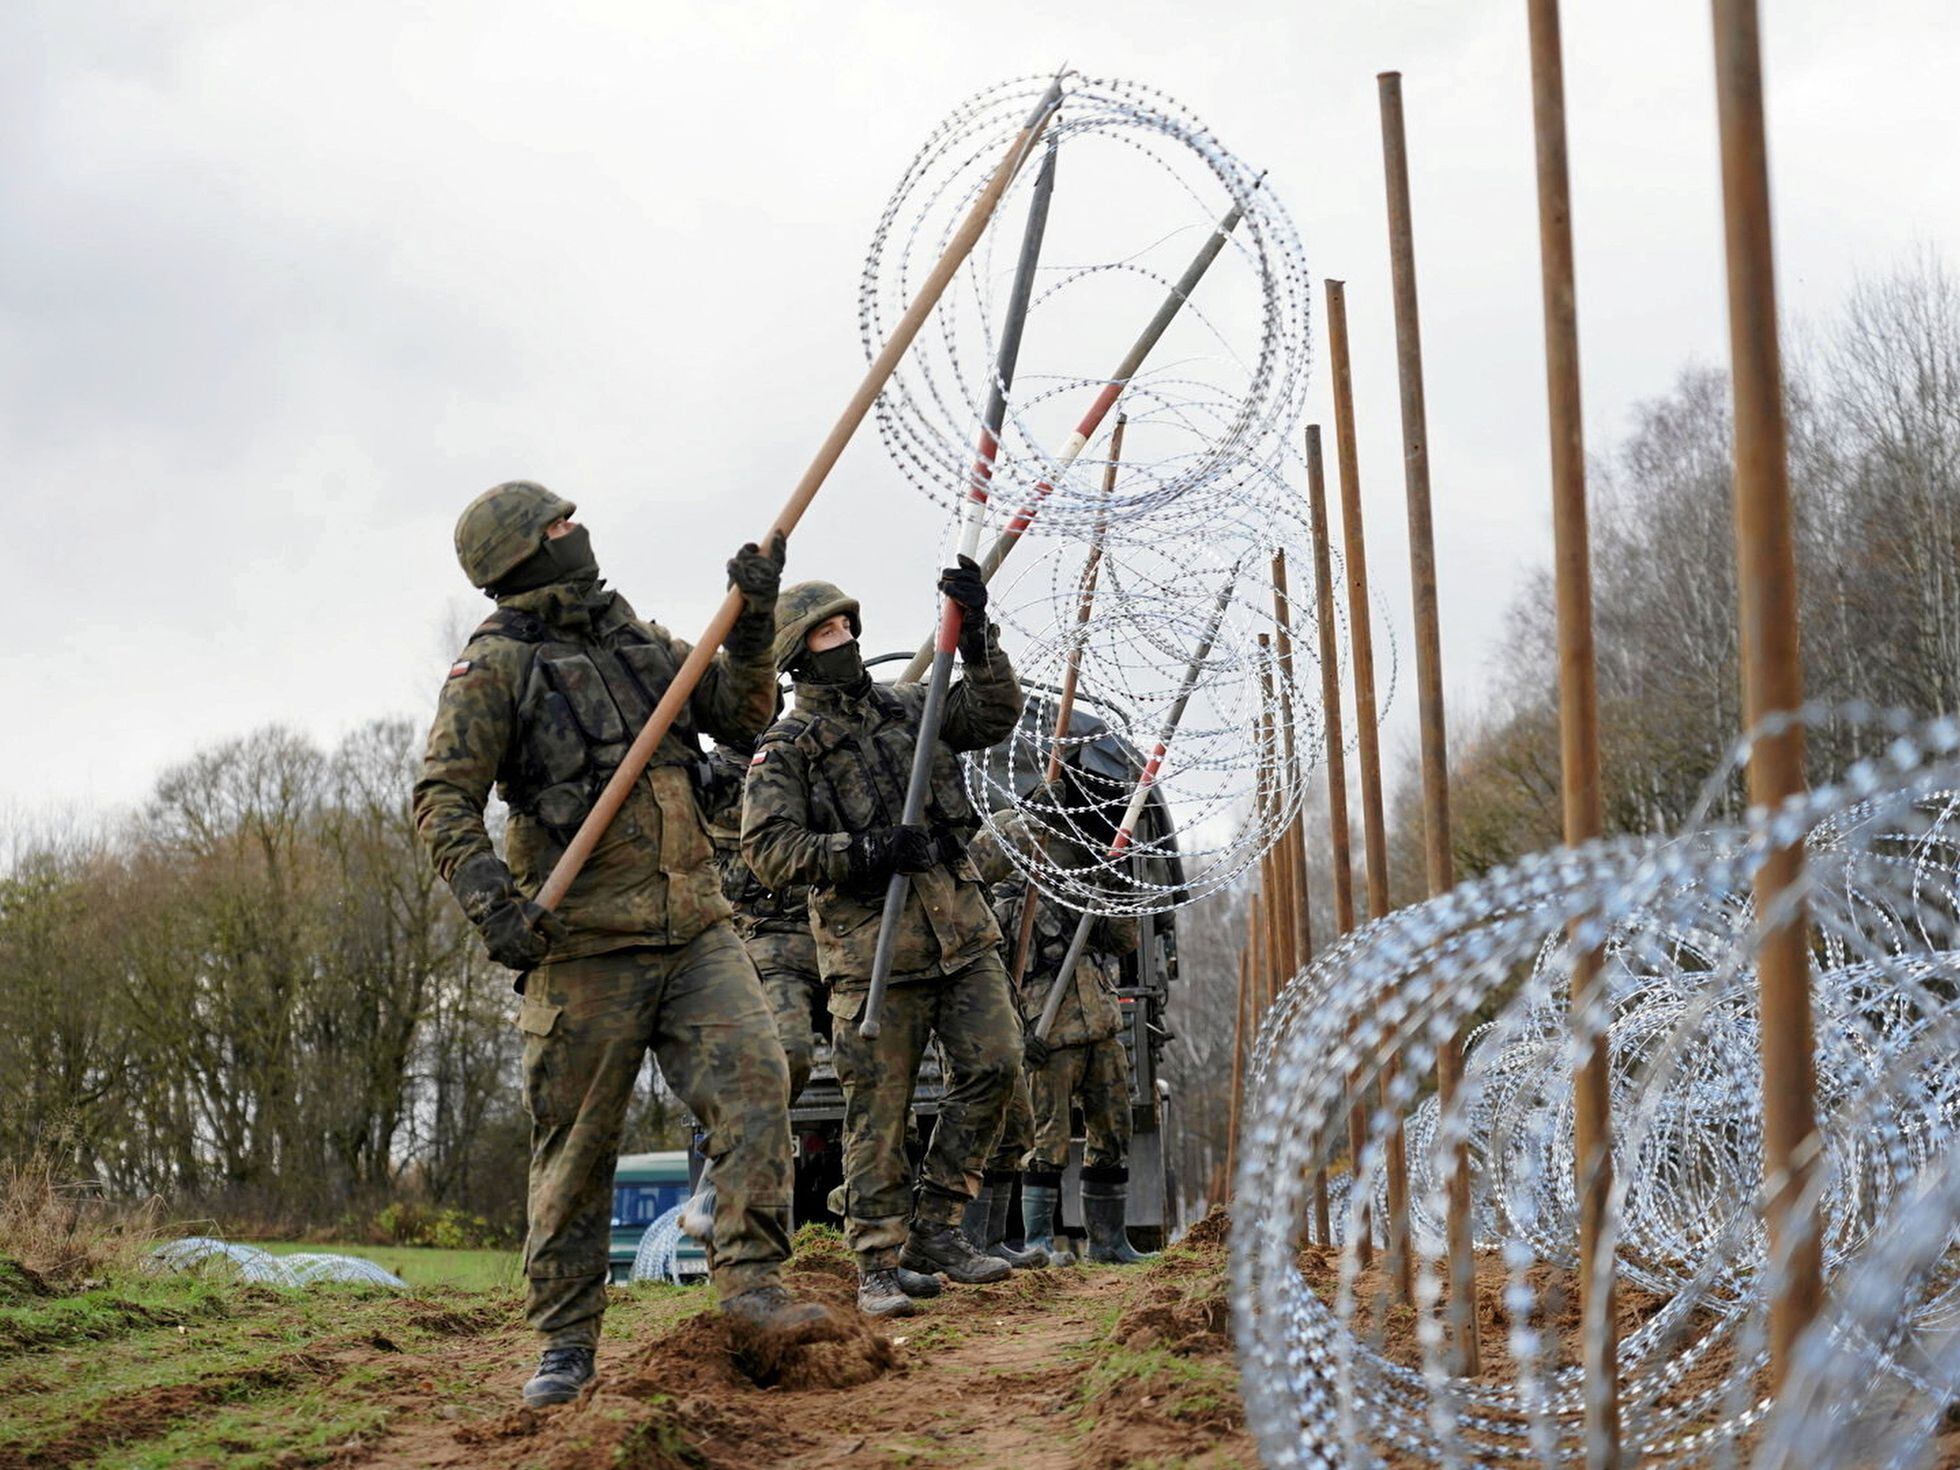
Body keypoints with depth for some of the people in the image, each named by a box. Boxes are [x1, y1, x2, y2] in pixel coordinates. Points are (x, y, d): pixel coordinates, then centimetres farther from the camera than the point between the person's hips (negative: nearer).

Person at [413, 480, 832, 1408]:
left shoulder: (641, 642, 17)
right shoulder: (494, 668, -3)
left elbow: (742, 713, 14)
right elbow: (443, 801, -9)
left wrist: (752, 620, 0)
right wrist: (490, 900, -24)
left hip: (694, 930, 5)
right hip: (584, 946, -5)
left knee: (755, 1080, -12)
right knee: (576, 1147, 1)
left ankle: (751, 1281, -7)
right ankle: (565, 1344, 12)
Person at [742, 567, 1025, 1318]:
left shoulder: (908, 707, 16)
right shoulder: (785, 747, 1)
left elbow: (995, 713, 8)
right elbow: (767, 847, -9)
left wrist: (975, 634, -3)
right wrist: (860, 852, -18)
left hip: (960, 923, 5)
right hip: (871, 939, -5)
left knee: (993, 1063, -3)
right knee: (879, 1107, -3)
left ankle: (933, 1226, 10)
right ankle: (878, 1265, 6)